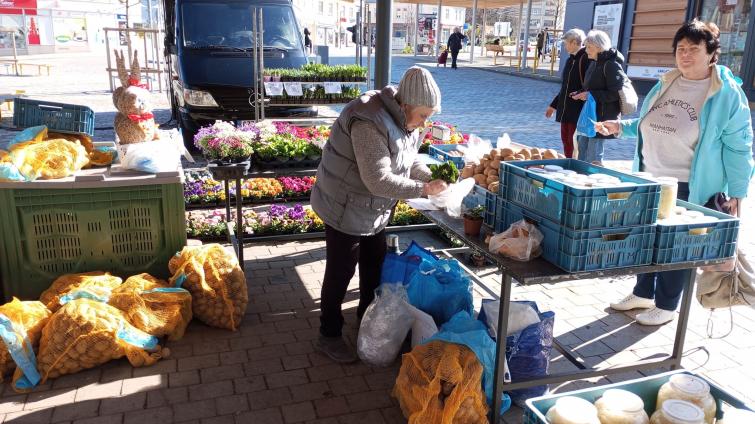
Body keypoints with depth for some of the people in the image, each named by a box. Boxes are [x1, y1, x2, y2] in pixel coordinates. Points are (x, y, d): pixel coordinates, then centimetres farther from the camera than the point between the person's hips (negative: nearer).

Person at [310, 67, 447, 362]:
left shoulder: (404, 120, -1)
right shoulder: (371, 124, -31)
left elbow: (408, 160, 11)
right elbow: (378, 180, -33)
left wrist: (431, 177, -6)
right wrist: (423, 189, -27)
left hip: (375, 210, 9)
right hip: (346, 208, -9)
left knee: (375, 265, 20)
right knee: (341, 271, 3)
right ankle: (328, 336, 20)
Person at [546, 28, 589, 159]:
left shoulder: (587, 58, -12)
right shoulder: (571, 59, 15)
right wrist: (554, 105, 25)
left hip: (578, 110, -9)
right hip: (565, 109, 9)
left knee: (574, 143, -5)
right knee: (566, 140, 13)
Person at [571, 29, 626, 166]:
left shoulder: (611, 65, -15)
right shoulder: (594, 63, 12)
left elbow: (616, 94, -18)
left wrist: (591, 95, -20)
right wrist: (581, 93, 7)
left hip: (603, 116, -9)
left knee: (594, 157, -6)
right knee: (582, 145, 14)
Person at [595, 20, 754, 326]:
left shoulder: (727, 93, -10)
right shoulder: (665, 84, 7)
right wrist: (620, 127, 4)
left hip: (688, 188, -5)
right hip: (650, 181, 6)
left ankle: (666, 306, 25)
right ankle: (643, 294, 35)